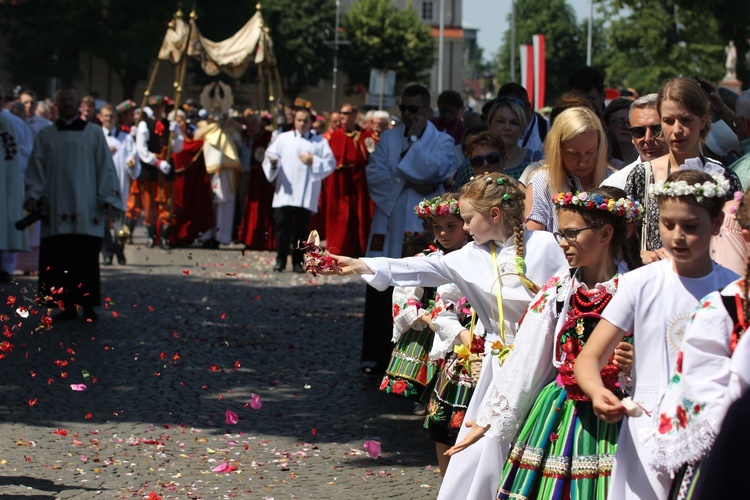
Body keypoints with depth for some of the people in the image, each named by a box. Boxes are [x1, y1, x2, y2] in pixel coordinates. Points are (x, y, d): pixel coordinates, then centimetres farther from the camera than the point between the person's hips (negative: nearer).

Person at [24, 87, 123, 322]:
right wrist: (33, 196, -3)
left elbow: (105, 167, 5)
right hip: (56, 209, 2)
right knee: (59, 259, -3)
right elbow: (36, 169, 11)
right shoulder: (45, 136, 14)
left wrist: (108, 197, -4)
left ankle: (88, 305, -1)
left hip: (86, 209, -2)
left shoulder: (94, 133, 9)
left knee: (86, 258, -6)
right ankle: (67, 305, 3)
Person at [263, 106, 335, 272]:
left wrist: (314, 162, -11)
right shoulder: (283, 138, 12)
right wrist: (273, 163, -16)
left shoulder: (320, 142, 10)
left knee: (301, 229, 1)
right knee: (282, 226, -5)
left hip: (307, 195, 0)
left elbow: (331, 163, 3)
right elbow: (270, 155, 5)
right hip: (285, 193, 0)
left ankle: (298, 262, 8)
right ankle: (280, 260, 3)